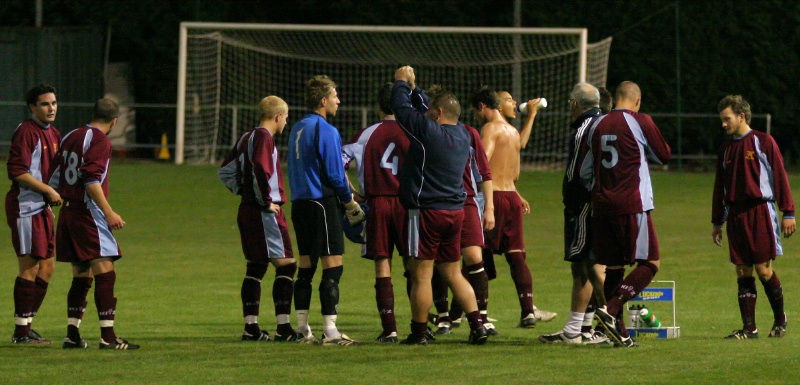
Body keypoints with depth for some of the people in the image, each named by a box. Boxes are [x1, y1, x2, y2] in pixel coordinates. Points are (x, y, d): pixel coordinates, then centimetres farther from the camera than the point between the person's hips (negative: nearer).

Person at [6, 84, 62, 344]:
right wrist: (49, 191, -18)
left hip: (43, 208, 9)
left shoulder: (53, 134, 15)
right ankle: (21, 332, -2)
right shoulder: (26, 132, -14)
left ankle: (27, 326, 18)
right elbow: (17, 171, -20)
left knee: (47, 266, 10)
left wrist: (57, 193, 9)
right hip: (25, 208, -9)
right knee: (30, 267, -7)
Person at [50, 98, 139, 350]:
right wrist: (108, 212, -21)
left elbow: (55, 181, 17)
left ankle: (72, 335, 12)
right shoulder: (100, 141, -9)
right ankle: (107, 336, -16)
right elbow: (91, 179, -19)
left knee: (81, 276, 13)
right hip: (88, 213, -9)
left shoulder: (70, 138, 16)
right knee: (105, 272, -10)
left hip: (68, 213, 9)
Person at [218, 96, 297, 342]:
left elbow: (225, 172, 21)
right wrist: (267, 200, -19)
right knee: (286, 265, -7)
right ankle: (283, 328, -11)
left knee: (256, 267, 12)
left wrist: (243, 192, 15)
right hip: (264, 213, -9)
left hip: (247, 210, 9)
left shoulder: (247, 138, 16)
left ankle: (251, 326, 11)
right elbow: (260, 169, -27)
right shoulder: (264, 137, -11)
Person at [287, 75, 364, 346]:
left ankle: (303, 330, 13)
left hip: (299, 202, 9)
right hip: (321, 203, -9)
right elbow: (335, 173, -14)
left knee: (305, 268, 11)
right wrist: (350, 202, 1)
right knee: (333, 267, -7)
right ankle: (330, 332, -11)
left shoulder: (297, 129, 14)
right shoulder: (325, 130, -12)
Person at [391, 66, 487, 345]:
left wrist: (402, 84, 13)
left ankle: (419, 332, 3)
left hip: (427, 211, -8)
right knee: (453, 274, 14)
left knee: (422, 275, -1)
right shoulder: (462, 135, 9)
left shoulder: (429, 131, -14)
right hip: (455, 211, 8)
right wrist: (413, 88, 31)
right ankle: (477, 325, 4)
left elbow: (402, 109, -4)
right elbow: (424, 107, 24)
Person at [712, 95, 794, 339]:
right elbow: (720, 188, 21)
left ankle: (780, 318, 13)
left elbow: (780, 177, -4)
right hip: (735, 215, 5)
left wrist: (788, 213, -8)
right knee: (743, 271, 2)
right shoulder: (726, 149, 15)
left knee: (763, 269, -7)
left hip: (760, 211, -5)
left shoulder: (763, 142, -2)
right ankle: (749, 327, 3)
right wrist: (717, 222, 20)